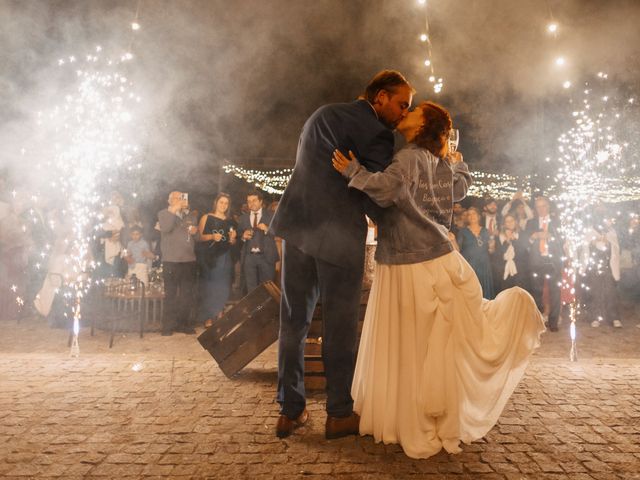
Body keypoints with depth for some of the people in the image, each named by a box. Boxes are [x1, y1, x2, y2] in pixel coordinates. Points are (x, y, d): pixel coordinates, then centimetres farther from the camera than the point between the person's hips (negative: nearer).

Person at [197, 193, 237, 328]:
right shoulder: (206, 218, 2)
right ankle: (208, 318, 1)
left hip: (225, 257, 4)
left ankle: (219, 315, 12)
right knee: (210, 287, -4)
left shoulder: (230, 222, 14)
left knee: (223, 287, 2)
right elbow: (199, 236, -5)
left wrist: (232, 238, -3)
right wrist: (212, 236, -19)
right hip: (209, 256, -4)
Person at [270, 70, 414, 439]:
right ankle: (339, 414, 16)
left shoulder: (321, 115, 20)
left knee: (295, 320, 10)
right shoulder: (377, 133, -4)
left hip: (298, 225, 7)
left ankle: (291, 411, 18)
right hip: (340, 234, -6)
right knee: (340, 325, 5)